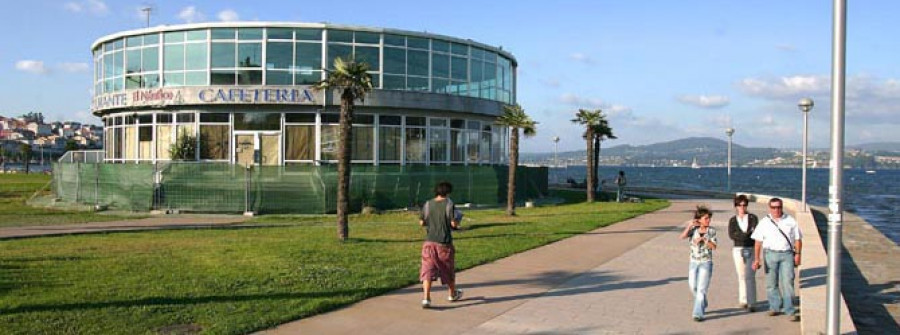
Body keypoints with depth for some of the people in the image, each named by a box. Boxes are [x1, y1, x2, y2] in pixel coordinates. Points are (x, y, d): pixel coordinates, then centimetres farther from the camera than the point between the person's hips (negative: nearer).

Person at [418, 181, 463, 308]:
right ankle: (453, 294, 36)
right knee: (449, 269, 17)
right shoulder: (449, 204, -9)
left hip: (429, 242, 2)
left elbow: (421, 222, 6)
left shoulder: (427, 204, 1)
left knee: (428, 269, 0)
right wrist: (458, 221, 8)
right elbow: (454, 223, -13)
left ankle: (426, 298, -14)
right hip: (444, 242, -2)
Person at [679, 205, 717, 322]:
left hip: (706, 262, -3)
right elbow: (682, 237, -16)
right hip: (694, 262, 3)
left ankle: (698, 313, -5)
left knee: (701, 288, -8)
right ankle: (703, 305, 38)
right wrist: (689, 226, -21)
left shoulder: (711, 231, -3)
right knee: (693, 287, 12)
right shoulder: (693, 229, -1)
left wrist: (703, 239, -21)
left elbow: (714, 246, -9)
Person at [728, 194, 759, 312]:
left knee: (750, 276, -8)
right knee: (742, 276, 7)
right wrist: (747, 234, -13)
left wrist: (740, 235, -17)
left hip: (751, 249, -2)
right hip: (738, 250, 2)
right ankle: (743, 300, 18)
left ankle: (750, 303, -7)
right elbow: (731, 235, -6)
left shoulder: (753, 218, 4)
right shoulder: (733, 220, 7)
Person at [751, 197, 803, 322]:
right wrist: (756, 258, -2)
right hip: (770, 254, 1)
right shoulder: (764, 222, 7)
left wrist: (797, 254, -1)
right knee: (771, 283, 7)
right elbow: (758, 241, 4)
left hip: (787, 254, -1)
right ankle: (775, 307, 20)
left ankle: (790, 311, -7)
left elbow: (797, 239, 11)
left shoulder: (790, 221, 8)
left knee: (788, 282, -8)